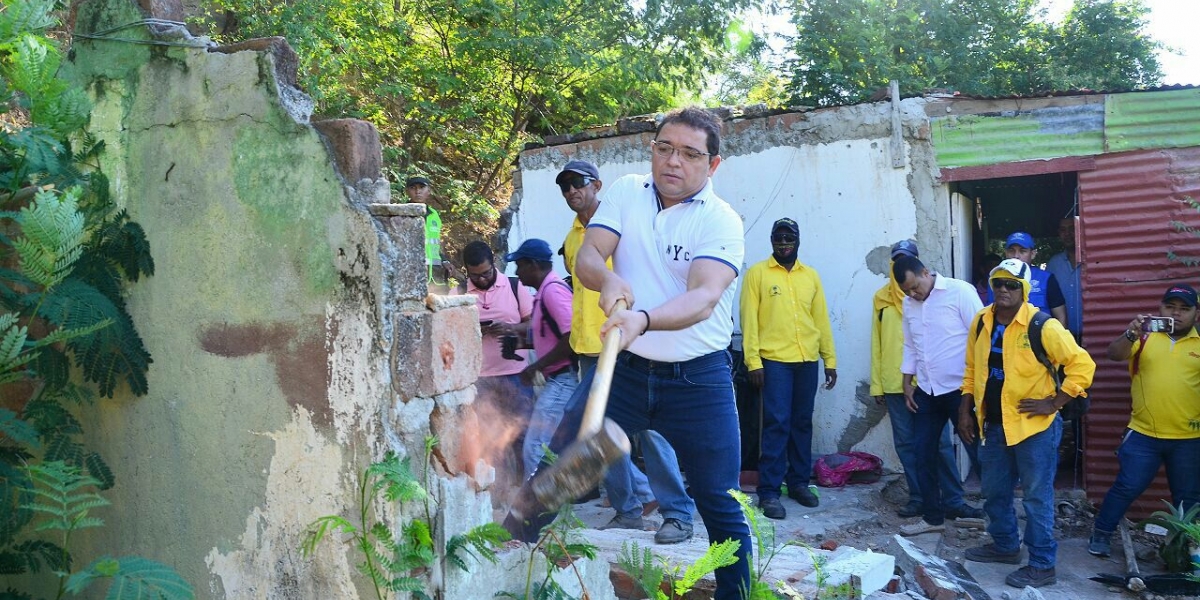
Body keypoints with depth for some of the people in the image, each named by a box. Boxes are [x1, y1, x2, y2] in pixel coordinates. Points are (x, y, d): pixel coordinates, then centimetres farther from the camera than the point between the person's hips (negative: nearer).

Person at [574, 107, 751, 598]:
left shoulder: (721, 222, -9)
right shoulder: (625, 193, 4)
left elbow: (703, 296, -25)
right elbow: (586, 257, -7)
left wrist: (643, 319, -44)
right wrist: (608, 279, -31)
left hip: (698, 378, -3)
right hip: (624, 370, 3)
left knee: (720, 505, 2)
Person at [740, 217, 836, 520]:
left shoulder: (811, 275, 13)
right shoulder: (757, 273, 1)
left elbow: (822, 319, 14)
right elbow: (749, 319, -4)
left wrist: (830, 360, 11)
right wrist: (753, 361, -12)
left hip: (807, 361, 4)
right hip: (774, 360, -4)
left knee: (802, 423, 11)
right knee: (777, 424, -8)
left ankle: (799, 482, 23)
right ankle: (769, 492, -3)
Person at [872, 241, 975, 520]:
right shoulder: (881, 297, 9)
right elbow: (876, 344, 9)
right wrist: (877, 384, 5)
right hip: (894, 383, 3)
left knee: (940, 442, 0)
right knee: (905, 443, 6)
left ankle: (953, 499, 8)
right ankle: (918, 498, 15)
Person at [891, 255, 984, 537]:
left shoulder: (960, 291, -11)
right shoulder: (909, 302, 8)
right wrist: (907, 384, 12)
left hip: (961, 387, -6)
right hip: (926, 390, 6)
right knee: (923, 452, 8)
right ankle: (933, 515, 20)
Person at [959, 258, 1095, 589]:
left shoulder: (1042, 326, -16)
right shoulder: (981, 322, 3)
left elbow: (1082, 365, -15)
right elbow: (972, 369, 14)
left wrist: (1053, 403, -16)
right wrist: (966, 410, 11)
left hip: (1034, 426, -6)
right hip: (993, 424, 7)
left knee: (1037, 496, 2)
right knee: (995, 492, 18)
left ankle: (1042, 565, 13)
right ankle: (1005, 545, 37)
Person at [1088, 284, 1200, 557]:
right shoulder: (1145, 336, 2)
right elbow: (1114, 354, -13)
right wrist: (1130, 334, -31)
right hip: (1143, 434, -1)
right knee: (1126, 488, 4)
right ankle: (1101, 535, 17)